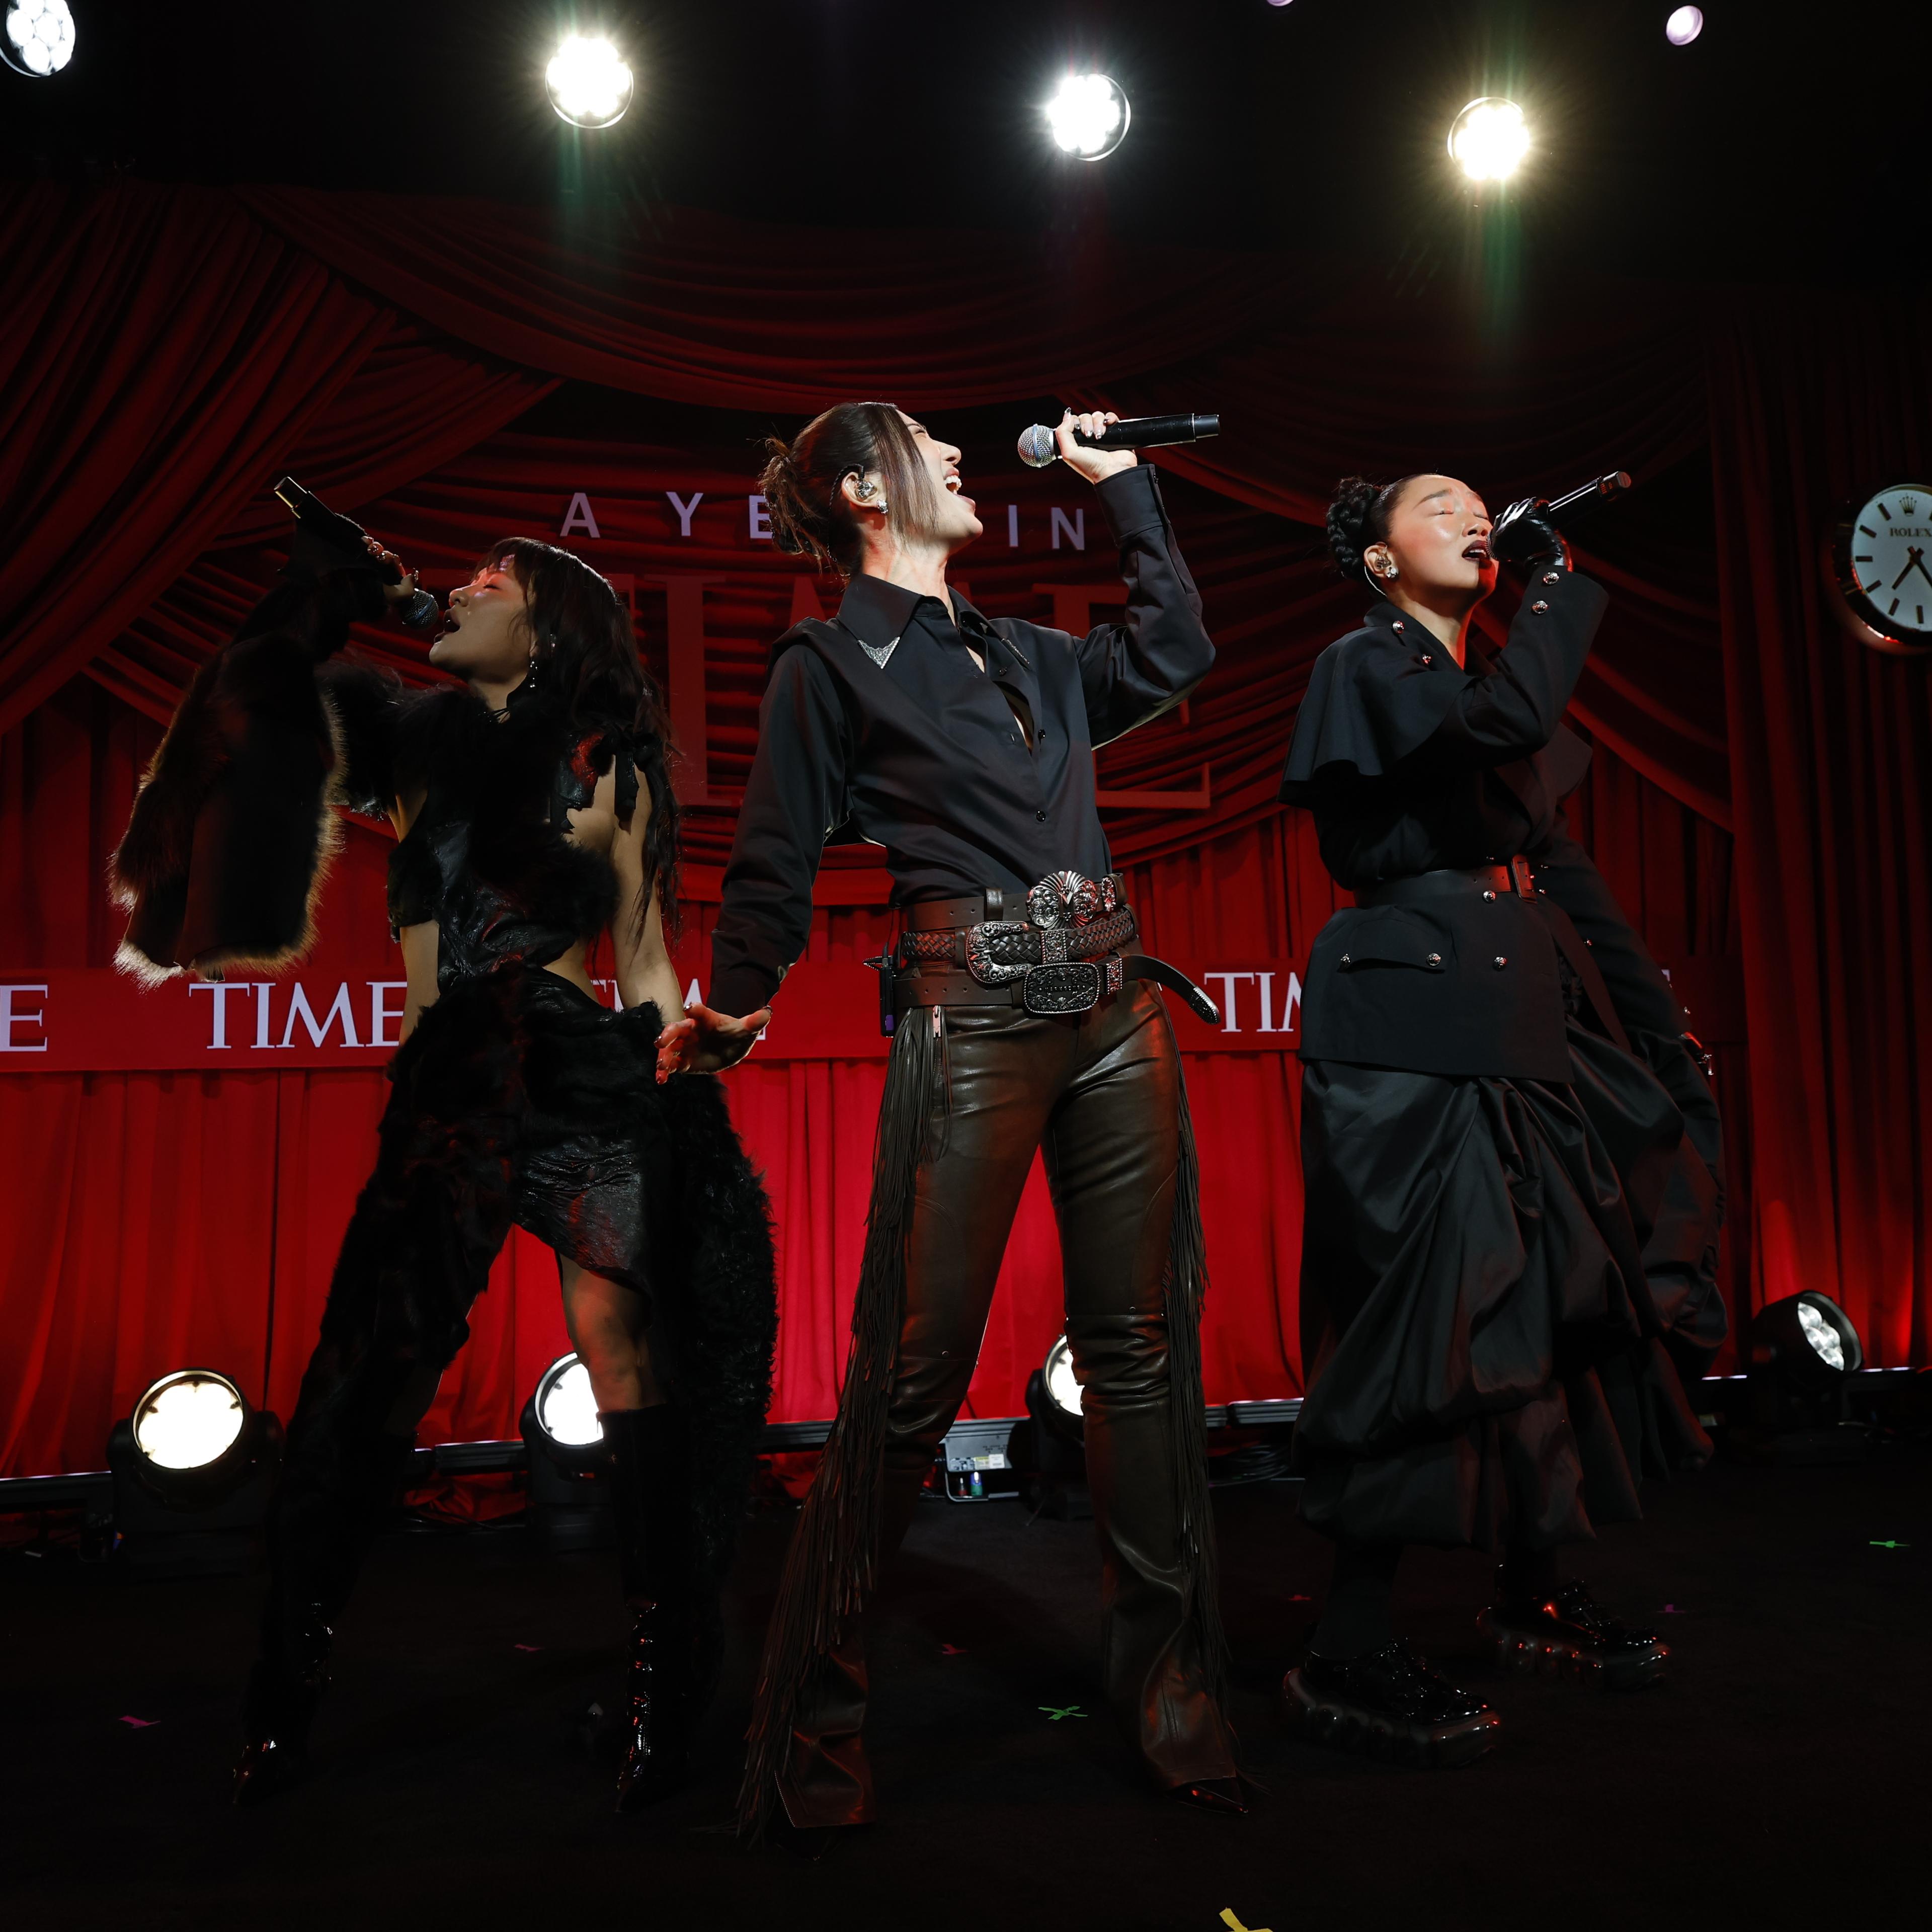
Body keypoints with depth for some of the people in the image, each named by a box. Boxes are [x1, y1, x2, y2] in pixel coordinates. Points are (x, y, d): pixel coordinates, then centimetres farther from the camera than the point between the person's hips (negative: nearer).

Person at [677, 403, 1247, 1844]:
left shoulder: (1025, 653, 22)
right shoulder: (831, 664, 5)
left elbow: (1174, 653, 28)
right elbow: (776, 868, 3)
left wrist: (1124, 484, 31)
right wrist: (729, 1015, 1)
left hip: (1114, 1008, 6)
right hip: (973, 1019, -6)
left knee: (1143, 1350, 7)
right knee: (915, 1372, -5)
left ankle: (1172, 1693, 21)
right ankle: (818, 1725, 11)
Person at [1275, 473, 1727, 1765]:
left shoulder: (1493, 680, 22)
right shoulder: (1370, 665, -2)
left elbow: (1566, 874, 20)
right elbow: (1507, 722, -24)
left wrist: (1664, 1035, 17)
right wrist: (1564, 582, -6)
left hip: (1527, 1029, 9)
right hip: (1415, 1038, -9)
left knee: (1561, 1296, 10)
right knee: (1434, 1313, -12)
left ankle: (1534, 1596, 26)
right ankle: (1352, 1655, -3)